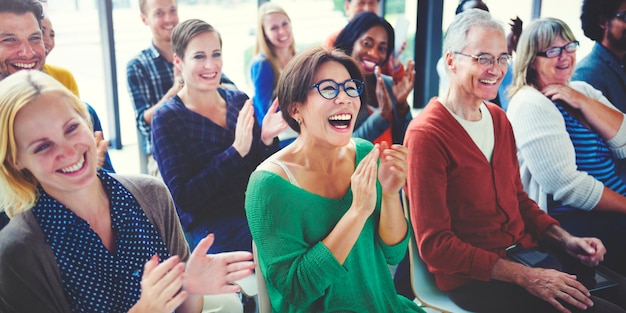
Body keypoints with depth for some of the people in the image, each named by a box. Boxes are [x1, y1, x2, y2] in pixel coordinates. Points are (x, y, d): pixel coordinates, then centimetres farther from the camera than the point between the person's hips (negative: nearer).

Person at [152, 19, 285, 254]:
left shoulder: (239, 101, 7)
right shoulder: (167, 118, -5)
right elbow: (183, 199, -13)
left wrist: (267, 141, -10)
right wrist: (236, 151, -20)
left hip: (254, 211, 5)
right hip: (207, 228, -5)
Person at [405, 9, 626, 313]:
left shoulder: (499, 119, 10)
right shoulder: (427, 135, -15)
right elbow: (435, 245, -16)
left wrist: (566, 240, 2)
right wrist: (525, 277, -19)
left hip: (525, 251, 7)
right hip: (472, 277, -7)